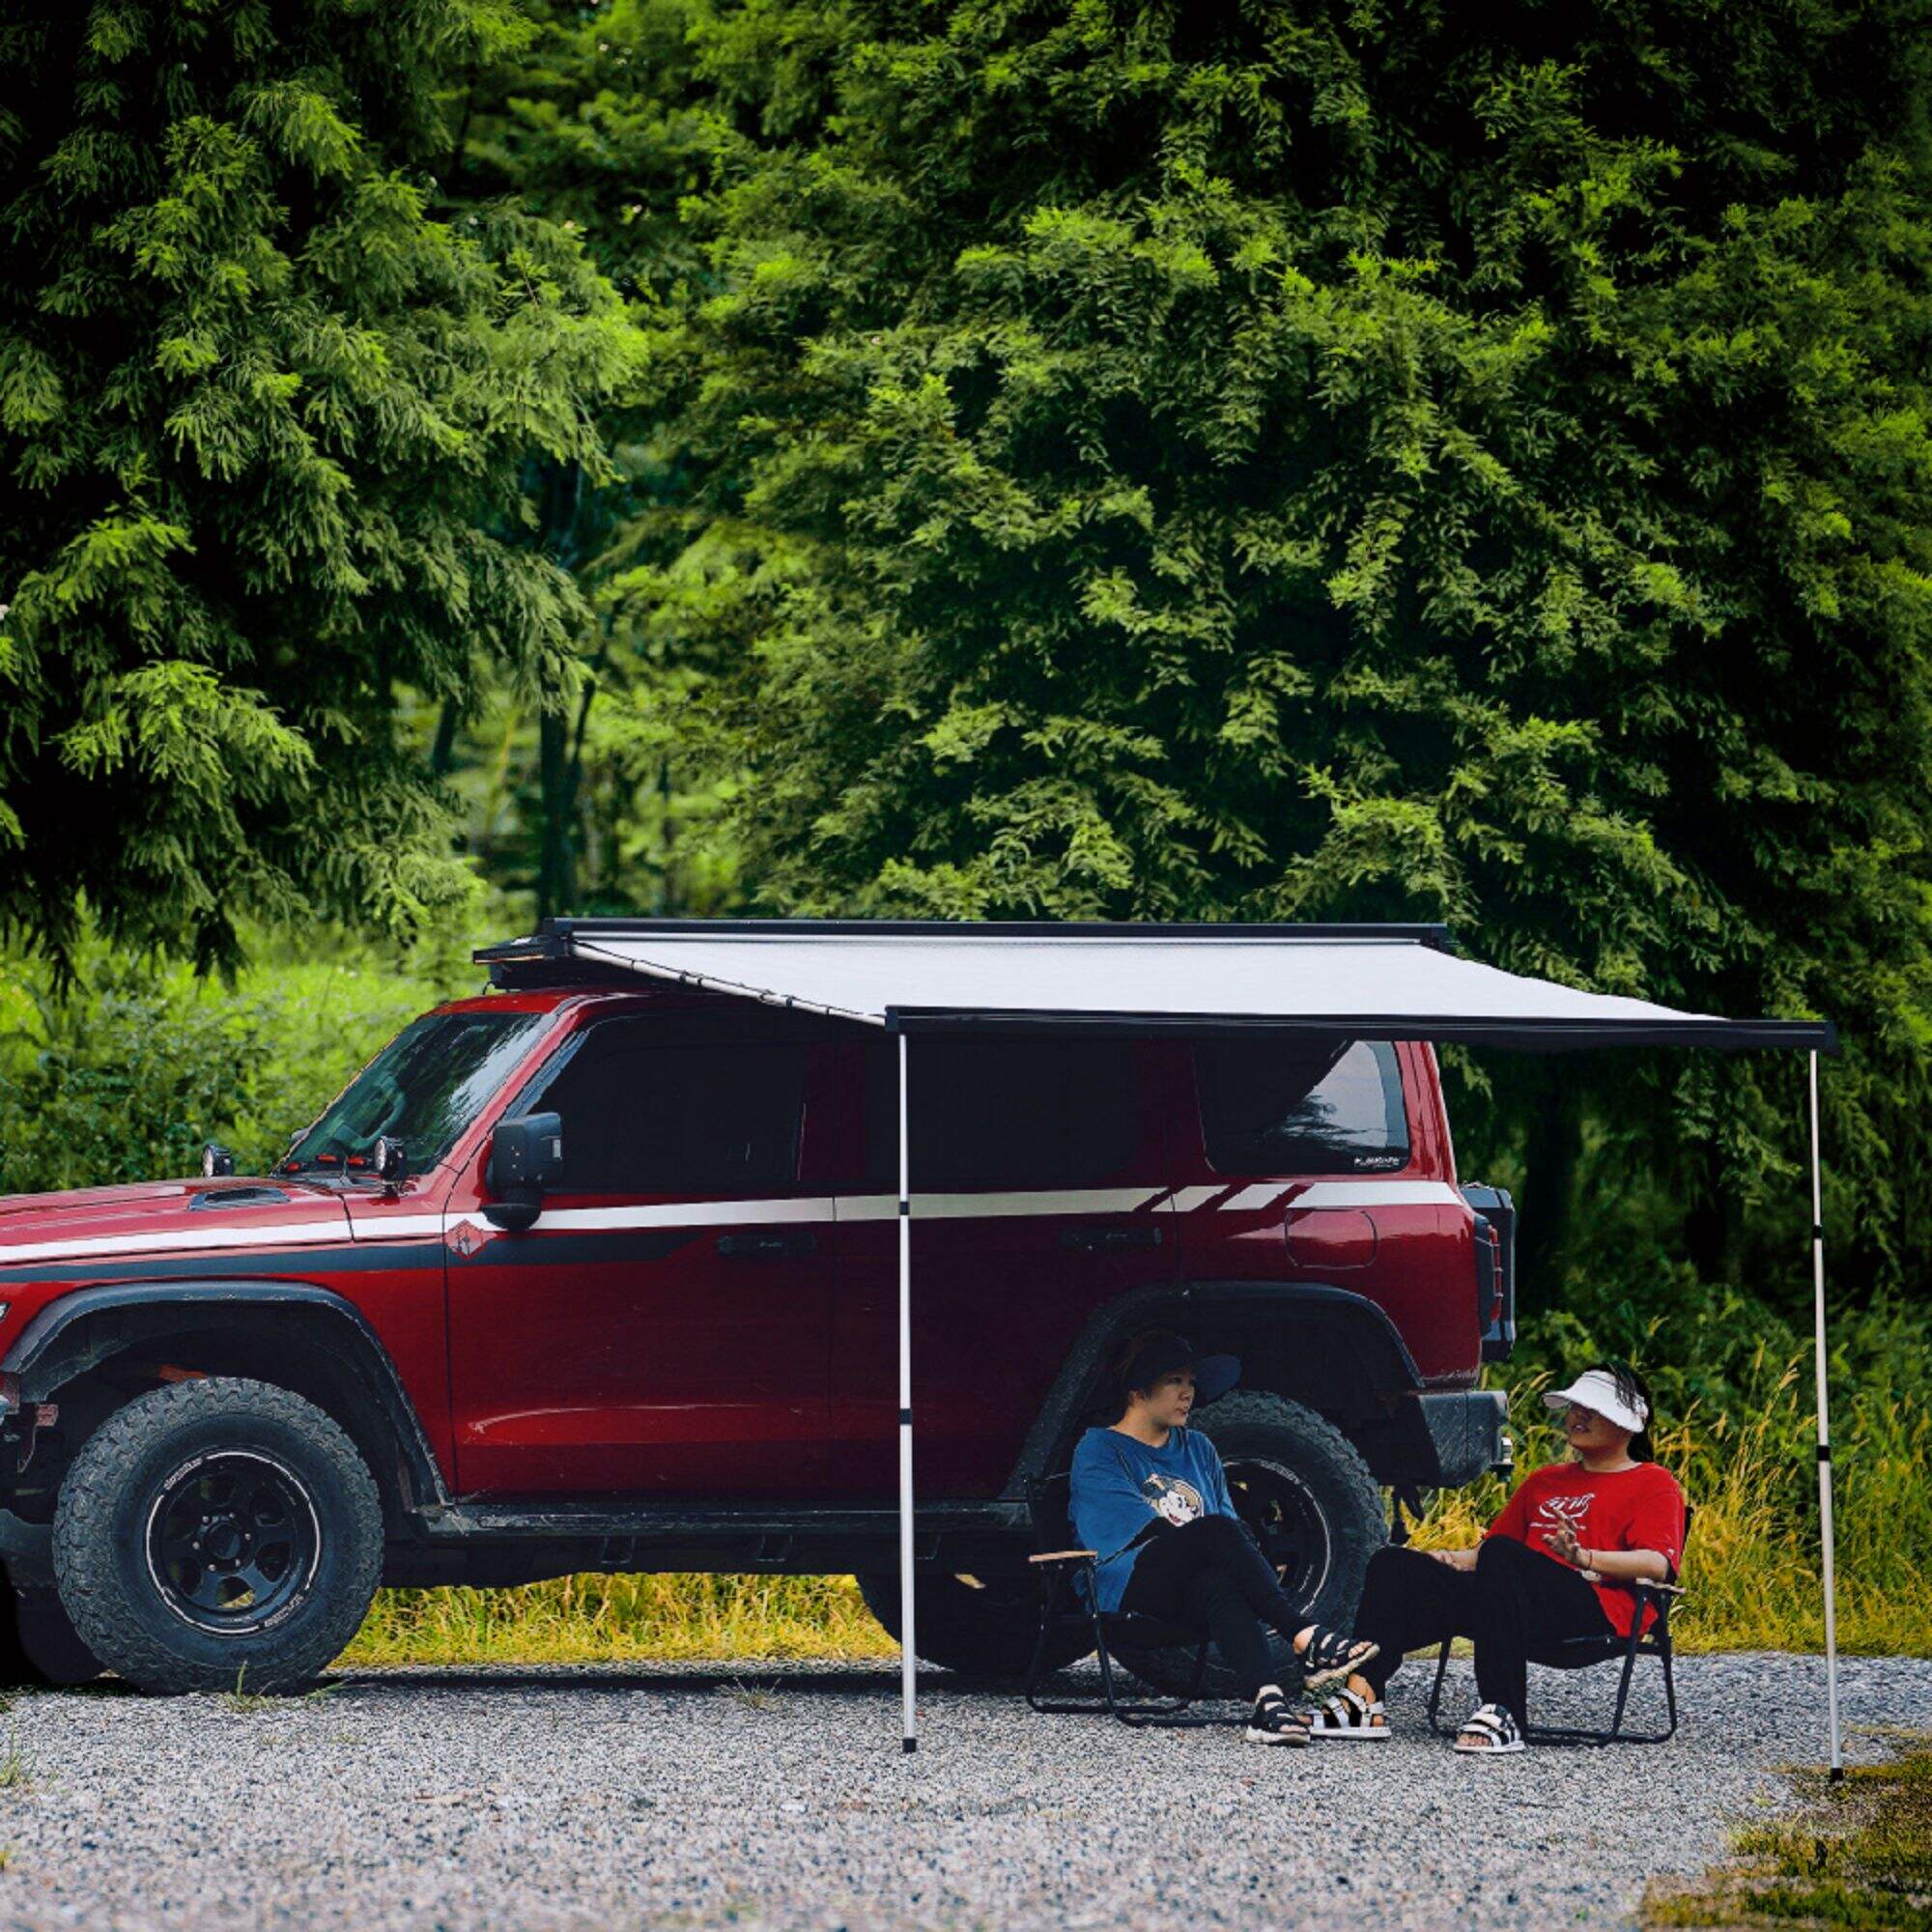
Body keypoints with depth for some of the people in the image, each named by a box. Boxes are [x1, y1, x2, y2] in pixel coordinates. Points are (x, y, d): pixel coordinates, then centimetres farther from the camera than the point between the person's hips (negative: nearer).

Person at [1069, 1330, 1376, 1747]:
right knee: (1215, 1530, -33)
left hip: (1190, 1598, 4)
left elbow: (1233, 1529, 19)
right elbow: (1146, 1529, -8)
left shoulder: (1198, 1448, 26)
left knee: (1218, 1585, -37)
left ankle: (1266, 1702, -61)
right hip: (1129, 1585, -4)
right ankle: (1306, 1644, -43)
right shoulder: (1098, 1450, 7)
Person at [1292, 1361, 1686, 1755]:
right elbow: (1492, 1543, 32)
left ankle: (1503, 1716, -46)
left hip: (1597, 1610, -7)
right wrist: (1457, 1560, 8)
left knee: (1503, 1557, -37)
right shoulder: (1544, 1481, 35)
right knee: (1393, 1566, -10)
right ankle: (1362, 1701, -29)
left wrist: (1583, 1558, -22)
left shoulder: (1655, 1485, 13)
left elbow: (1658, 1565, -5)